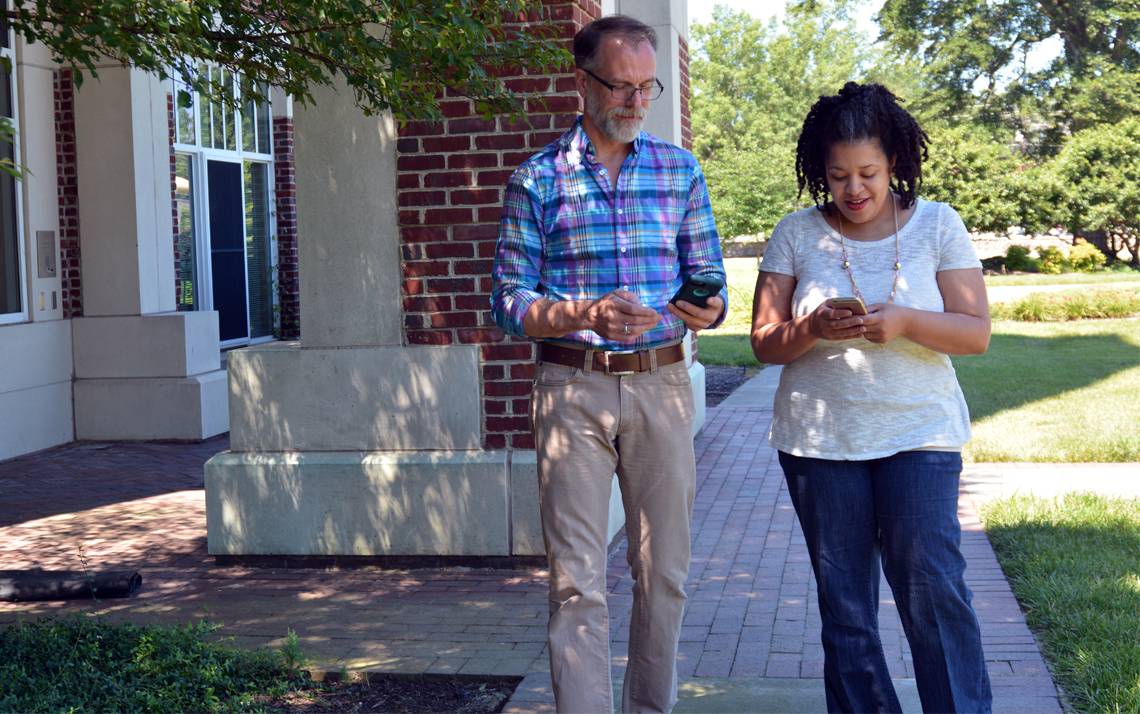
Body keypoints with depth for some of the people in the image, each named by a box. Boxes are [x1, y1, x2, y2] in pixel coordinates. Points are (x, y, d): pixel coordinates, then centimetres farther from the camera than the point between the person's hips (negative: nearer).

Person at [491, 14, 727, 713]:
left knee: (664, 570, 9)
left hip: (662, 385, 3)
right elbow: (509, 301, -2)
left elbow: (710, 277, 10)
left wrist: (707, 309, -14)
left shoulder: (682, 170, 8)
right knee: (579, 580, -3)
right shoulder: (538, 179, 1)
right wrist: (586, 313, -20)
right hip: (573, 386, -2)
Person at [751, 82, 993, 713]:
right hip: (819, 440, 1)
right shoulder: (796, 234, 3)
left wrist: (904, 321, -20)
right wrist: (812, 330, -19)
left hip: (918, 432, -1)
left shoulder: (938, 224, 2)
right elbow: (765, 344, 3)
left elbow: (976, 333, -2)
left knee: (934, 587, -10)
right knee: (844, 604, 6)